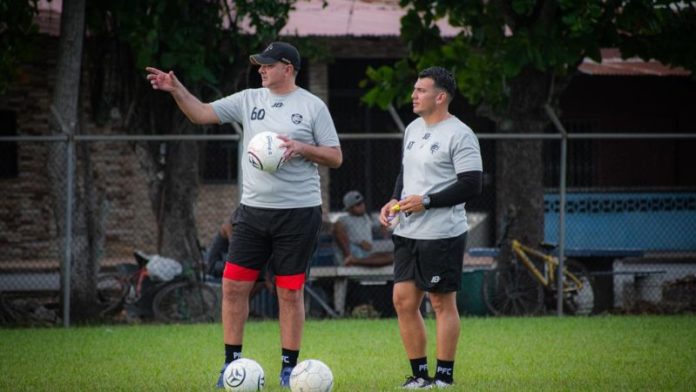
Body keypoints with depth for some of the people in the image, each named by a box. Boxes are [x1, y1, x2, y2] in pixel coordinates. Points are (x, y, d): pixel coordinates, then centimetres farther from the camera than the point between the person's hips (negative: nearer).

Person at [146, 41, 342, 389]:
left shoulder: (312, 107, -2)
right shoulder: (249, 100, 8)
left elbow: (335, 157, -1)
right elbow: (202, 113, 6)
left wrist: (301, 148, -15)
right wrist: (177, 90, -9)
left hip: (298, 213, -4)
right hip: (253, 209, 4)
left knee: (290, 292, 1)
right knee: (233, 285, 0)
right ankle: (232, 363, 10)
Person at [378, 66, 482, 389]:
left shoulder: (460, 135, -11)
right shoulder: (413, 129, 15)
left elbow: (471, 186, -15)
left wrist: (426, 201, -18)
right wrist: (394, 201, 7)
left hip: (443, 235, -8)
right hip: (407, 232, 8)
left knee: (442, 303, -2)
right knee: (403, 300, 5)